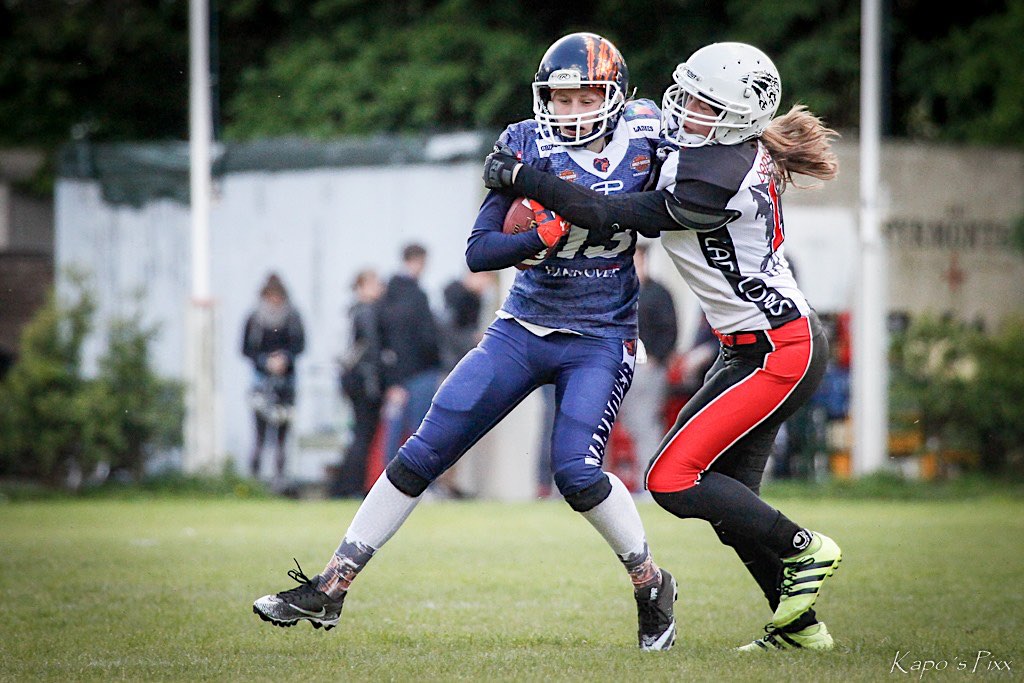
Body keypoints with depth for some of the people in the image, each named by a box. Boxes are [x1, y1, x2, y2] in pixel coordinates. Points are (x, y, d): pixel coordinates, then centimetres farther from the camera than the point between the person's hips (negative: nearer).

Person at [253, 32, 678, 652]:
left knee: (576, 471, -21)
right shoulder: (528, 146, -7)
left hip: (601, 339, -2)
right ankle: (331, 588, 4)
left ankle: (652, 585, 4)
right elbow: (478, 252, -12)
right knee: (424, 454, -2)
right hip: (524, 328, 2)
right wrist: (545, 236, -27)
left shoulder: (644, 131, -5)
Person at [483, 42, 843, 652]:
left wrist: (521, 178, -14)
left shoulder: (717, 180, -26)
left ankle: (803, 549, 0)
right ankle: (800, 626, 17)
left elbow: (614, 216, -20)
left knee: (673, 478, -11)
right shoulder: (742, 154, 4)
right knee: (727, 496, 11)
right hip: (754, 347, 10)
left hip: (780, 353, -10)